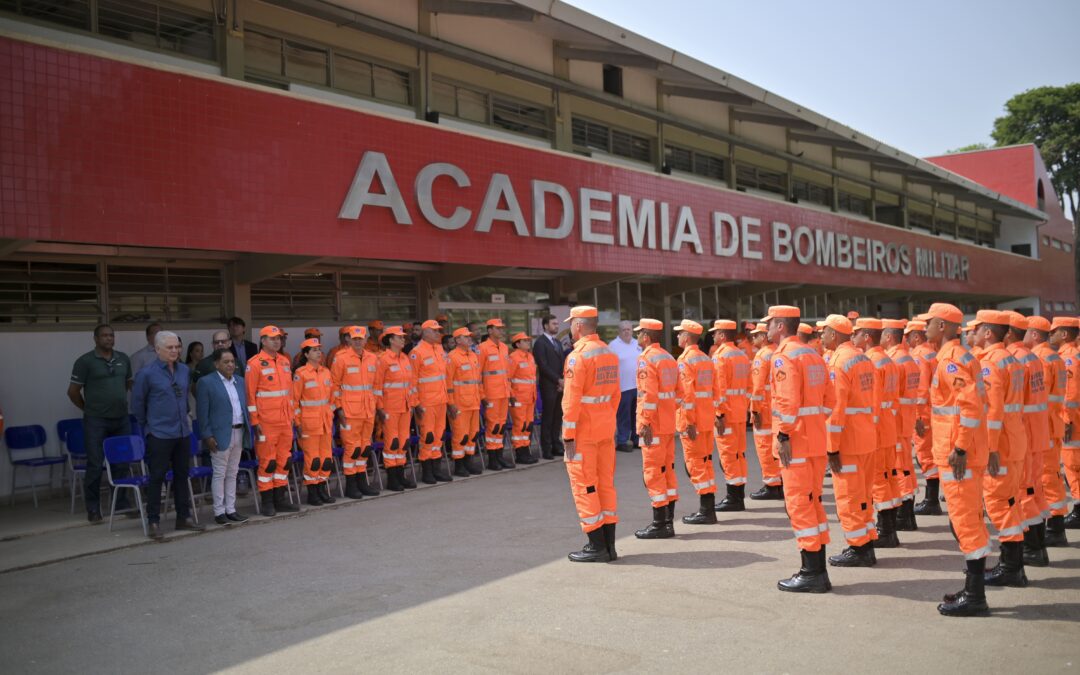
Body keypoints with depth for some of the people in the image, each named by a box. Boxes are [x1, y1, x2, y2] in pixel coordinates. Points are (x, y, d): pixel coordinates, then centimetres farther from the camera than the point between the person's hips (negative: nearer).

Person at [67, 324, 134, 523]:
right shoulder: (85, 361, -5)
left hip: (122, 419, 5)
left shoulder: (123, 359, 9)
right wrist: (88, 409, 5)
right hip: (96, 422, -4)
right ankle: (93, 509, 7)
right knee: (95, 466, -2)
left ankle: (121, 503, 23)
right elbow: (73, 391, -1)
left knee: (122, 463, 10)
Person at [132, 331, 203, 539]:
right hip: (159, 435, -5)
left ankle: (183, 518, 22)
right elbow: (137, 403, 1)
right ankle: (153, 523, 8)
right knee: (157, 477, 0)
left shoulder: (184, 371, 6)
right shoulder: (147, 373, -9)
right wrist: (147, 424, 8)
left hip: (183, 432, 5)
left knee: (182, 475, 12)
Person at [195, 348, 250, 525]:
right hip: (220, 435, -6)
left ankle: (230, 509, 19)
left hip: (239, 433, 6)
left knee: (232, 474, 12)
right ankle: (219, 511, 9)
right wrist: (207, 436, -13)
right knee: (219, 474, 1)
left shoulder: (240, 381, 11)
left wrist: (247, 431, 7)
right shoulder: (207, 383, -7)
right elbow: (202, 413, -8)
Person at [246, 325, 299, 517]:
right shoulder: (255, 364, -8)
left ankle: (280, 498, 21)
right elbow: (249, 395, -9)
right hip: (266, 422, -6)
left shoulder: (285, 361, 12)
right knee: (267, 461, 0)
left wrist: (292, 414, 16)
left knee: (284, 459, 11)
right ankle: (267, 501, 10)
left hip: (285, 421, 6)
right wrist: (255, 422, -12)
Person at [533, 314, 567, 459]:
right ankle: (546, 449, 3)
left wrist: (563, 381, 2)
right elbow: (543, 366, -13)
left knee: (558, 417, 8)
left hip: (560, 386, 7)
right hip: (548, 386, -7)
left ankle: (556, 446, 15)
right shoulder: (540, 342, -6)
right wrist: (558, 380, -13)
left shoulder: (558, 342, 18)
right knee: (547, 418, -2)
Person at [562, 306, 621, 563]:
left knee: (584, 486, 1)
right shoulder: (610, 354, 9)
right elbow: (615, 394, 13)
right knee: (606, 483, 12)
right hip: (607, 428, 8)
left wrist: (568, 435, -15)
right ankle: (609, 545, 18)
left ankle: (596, 546, 5)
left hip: (583, 430, -8)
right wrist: (609, 421, 18)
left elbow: (572, 399, -17)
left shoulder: (578, 355, -15)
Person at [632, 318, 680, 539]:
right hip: (669, 424, 9)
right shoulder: (669, 357, 14)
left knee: (653, 472, -3)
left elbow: (649, 395, -20)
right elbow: (678, 392, 16)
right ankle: (668, 521, 19)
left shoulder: (646, 359, -13)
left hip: (653, 426, -9)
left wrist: (645, 424, -18)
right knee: (667, 469, 13)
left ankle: (660, 525, 0)